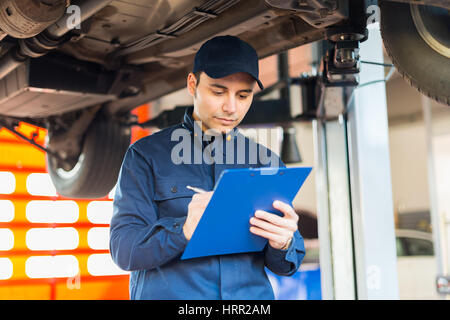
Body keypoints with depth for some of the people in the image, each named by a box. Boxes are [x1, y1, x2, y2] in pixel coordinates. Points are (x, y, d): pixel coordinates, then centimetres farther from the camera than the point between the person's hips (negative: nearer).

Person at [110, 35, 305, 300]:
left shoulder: (268, 163, 12)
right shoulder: (146, 155, 5)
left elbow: (287, 264, 13)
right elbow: (124, 248, -3)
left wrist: (283, 244, -10)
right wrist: (184, 231, -20)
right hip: (168, 293, -2)